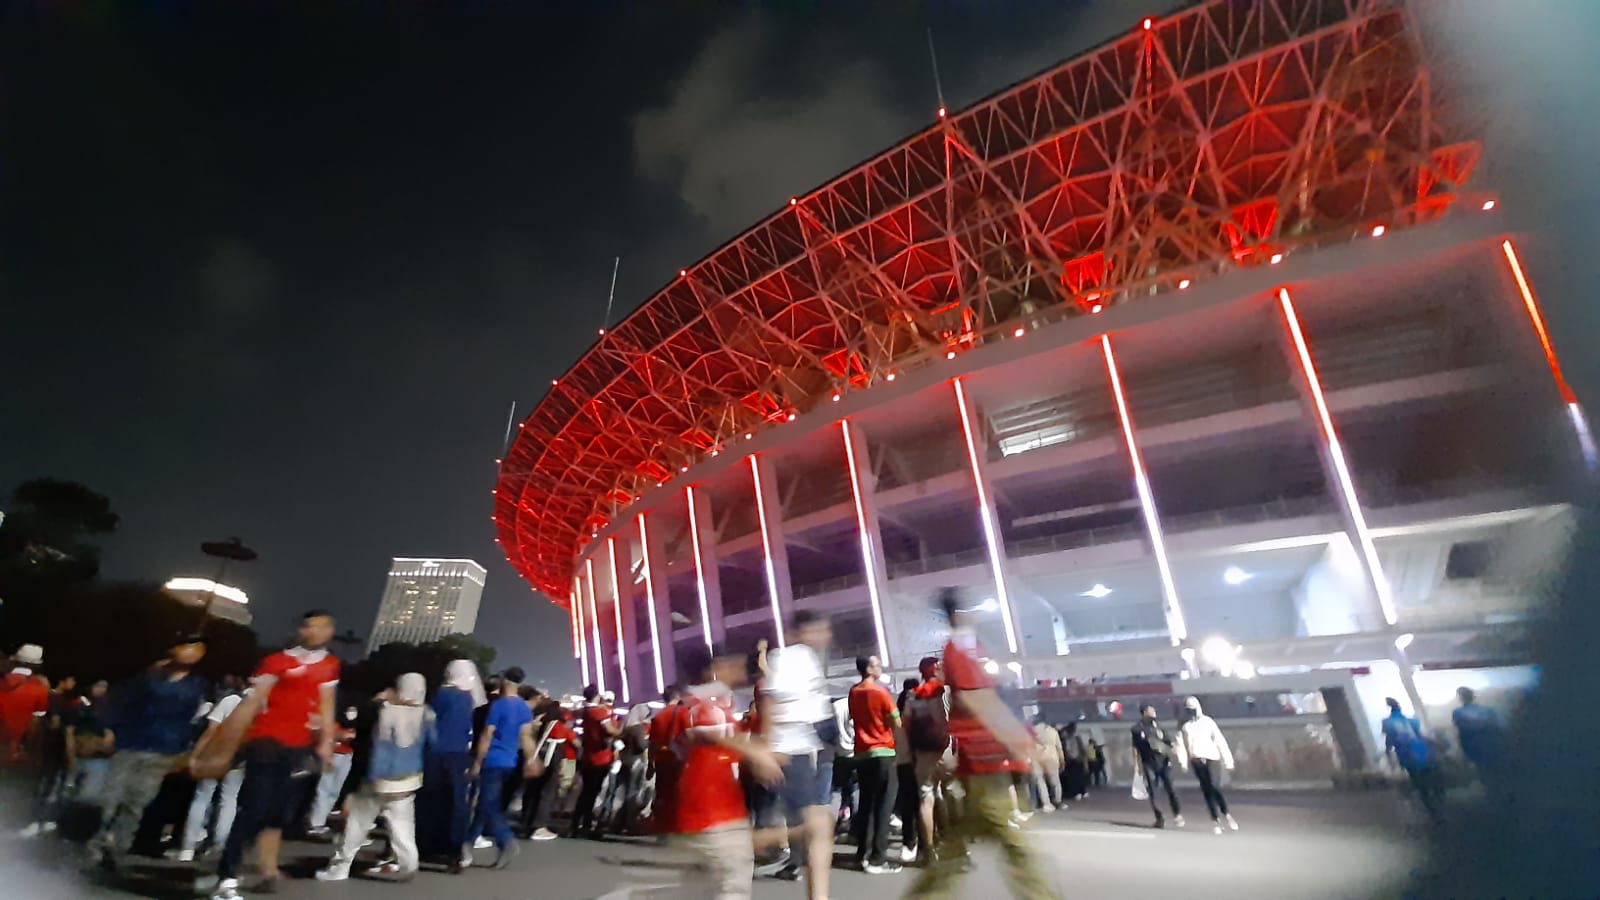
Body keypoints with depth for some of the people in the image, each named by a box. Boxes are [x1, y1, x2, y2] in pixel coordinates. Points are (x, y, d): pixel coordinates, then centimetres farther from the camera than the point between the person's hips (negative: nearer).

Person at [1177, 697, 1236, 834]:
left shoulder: (1207, 721, 3)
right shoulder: (1184, 726, 8)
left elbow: (1220, 741, 2)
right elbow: (1181, 744, 2)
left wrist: (1228, 760, -2)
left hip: (1212, 758, -2)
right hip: (1197, 761, 2)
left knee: (1214, 787, -14)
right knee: (1206, 790, 3)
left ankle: (1226, 815, 6)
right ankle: (1215, 819, 14)